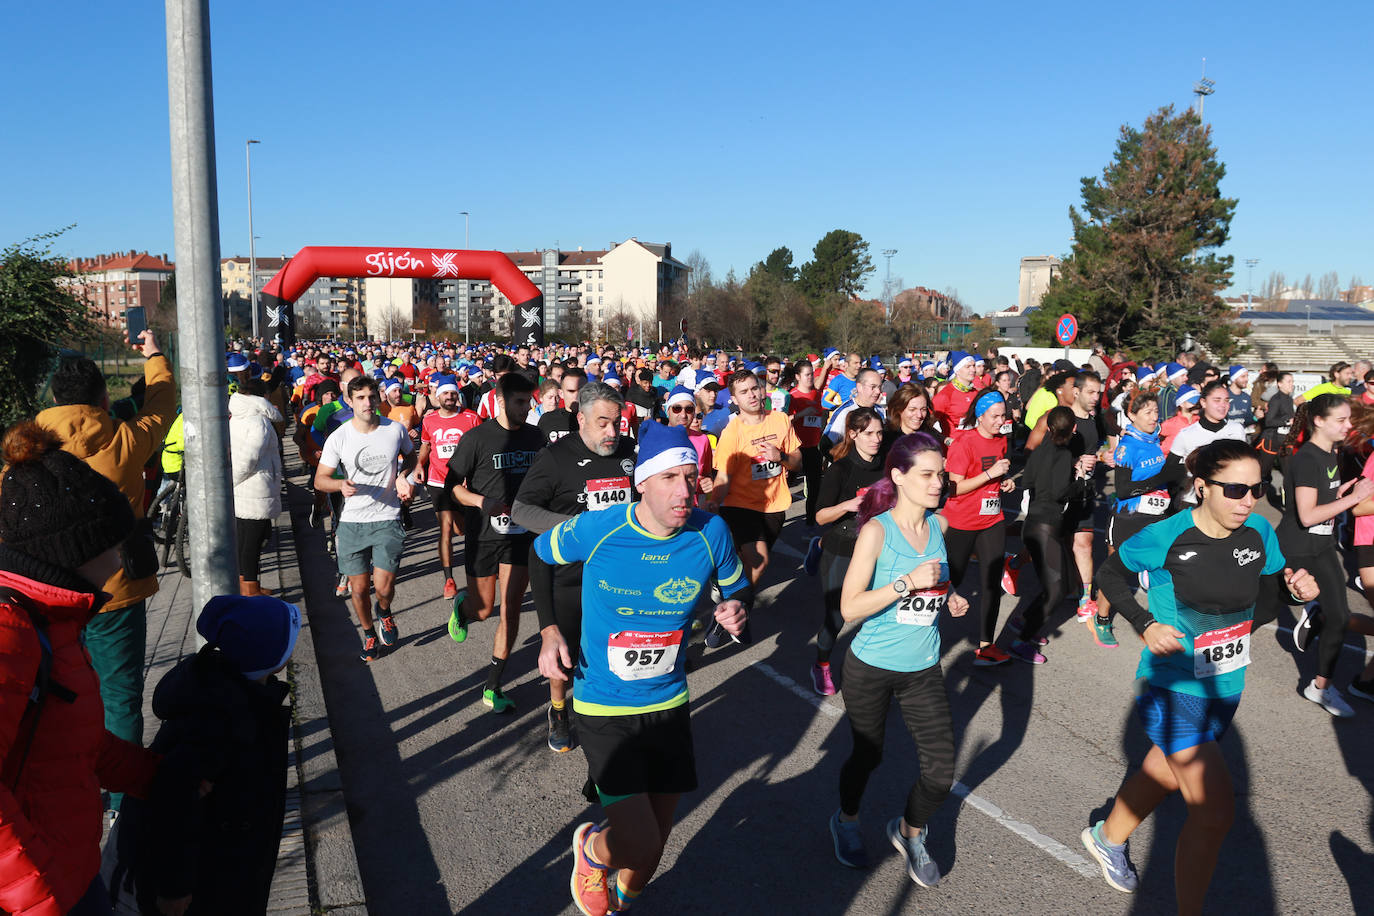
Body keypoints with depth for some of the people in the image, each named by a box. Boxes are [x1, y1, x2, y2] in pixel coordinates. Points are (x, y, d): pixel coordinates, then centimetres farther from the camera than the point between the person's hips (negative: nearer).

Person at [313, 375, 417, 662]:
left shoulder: (395, 430, -4)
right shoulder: (338, 437, -6)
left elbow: (410, 455, 17)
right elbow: (320, 479, -3)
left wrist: (402, 476, -4)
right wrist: (342, 484, -25)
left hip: (387, 519, -1)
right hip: (352, 522, 1)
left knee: (384, 587, -9)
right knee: (359, 589, 7)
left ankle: (384, 613, 27)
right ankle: (370, 635, 34)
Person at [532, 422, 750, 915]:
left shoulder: (710, 532, -12)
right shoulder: (595, 530, -19)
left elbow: (739, 588, 7)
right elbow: (538, 554, 2)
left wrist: (736, 608, -16)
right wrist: (549, 631, -5)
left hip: (669, 705, 4)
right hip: (604, 709, -3)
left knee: (656, 835, 16)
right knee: (640, 843, -13)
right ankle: (592, 847, 25)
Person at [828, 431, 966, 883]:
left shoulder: (938, 525, 0)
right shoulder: (877, 530, -17)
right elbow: (850, 607, -22)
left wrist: (948, 597, 0)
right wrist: (908, 582, -30)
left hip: (924, 669, 4)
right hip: (872, 668, -4)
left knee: (941, 770, 1)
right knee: (867, 756, 14)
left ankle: (910, 831, 31)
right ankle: (846, 821, 45)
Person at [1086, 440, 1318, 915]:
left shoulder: (1258, 533, -7)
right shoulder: (1165, 537, -21)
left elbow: (1262, 608, 5)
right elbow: (1109, 574, -5)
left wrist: (1294, 588, -15)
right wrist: (1146, 625, -17)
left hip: (1225, 688, 6)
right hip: (1172, 688, -6)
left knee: (1163, 774, 26)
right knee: (1215, 812, -11)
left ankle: (1108, 837, 53)